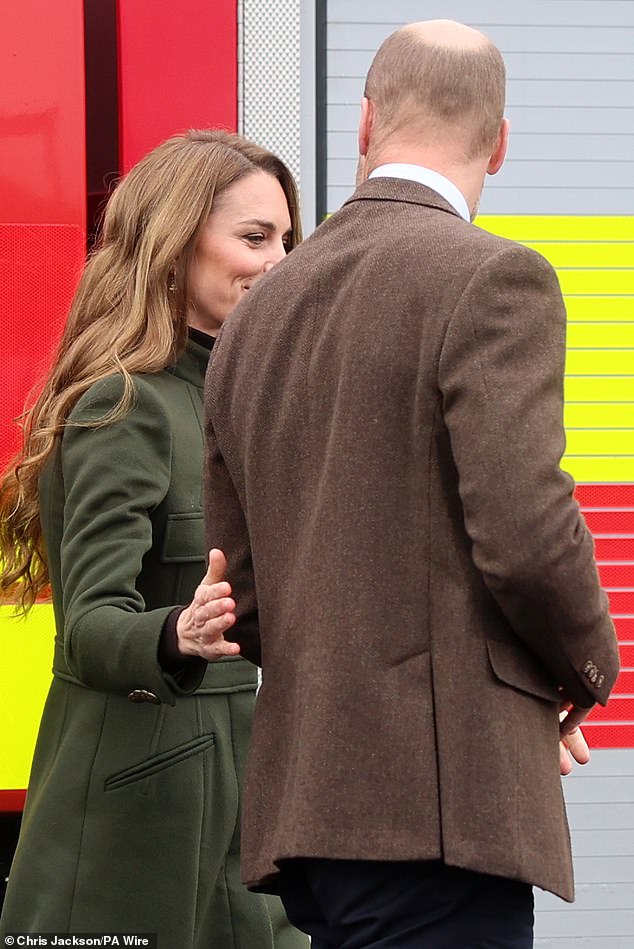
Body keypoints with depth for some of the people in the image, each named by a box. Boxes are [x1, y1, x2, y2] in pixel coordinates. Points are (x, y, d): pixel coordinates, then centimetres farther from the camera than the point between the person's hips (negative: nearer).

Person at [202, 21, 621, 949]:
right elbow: (528, 537, -17)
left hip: (297, 802, 7)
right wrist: (589, 660, 2)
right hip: (442, 805, -7)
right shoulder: (494, 278, -8)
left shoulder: (253, 316, 14)